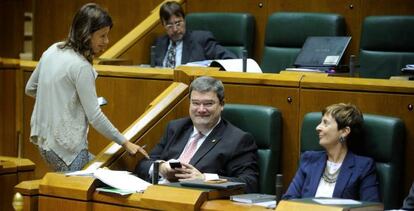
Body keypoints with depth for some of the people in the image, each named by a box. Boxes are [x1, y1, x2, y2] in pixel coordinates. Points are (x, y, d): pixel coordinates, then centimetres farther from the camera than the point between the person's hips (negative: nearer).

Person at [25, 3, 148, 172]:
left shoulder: (52, 51, 6)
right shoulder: (81, 66, -18)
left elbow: (30, 89, 17)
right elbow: (95, 116, -18)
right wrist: (125, 143, -11)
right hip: (66, 148, -9)